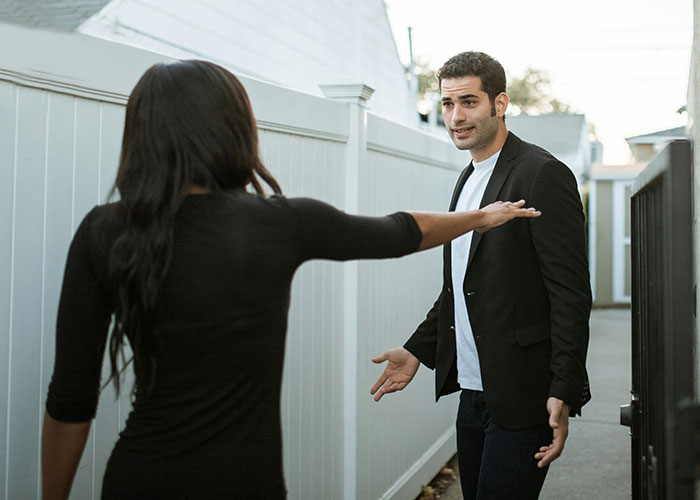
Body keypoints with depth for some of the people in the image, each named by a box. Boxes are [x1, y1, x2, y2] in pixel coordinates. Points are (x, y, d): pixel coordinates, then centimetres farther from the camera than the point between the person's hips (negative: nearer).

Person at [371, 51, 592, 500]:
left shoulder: (543, 174, -12)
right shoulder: (469, 179, 15)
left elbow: (571, 294, -16)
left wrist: (564, 395, -20)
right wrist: (418, 350, 14)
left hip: (521, 399, -8)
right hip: (474, 393, 8)